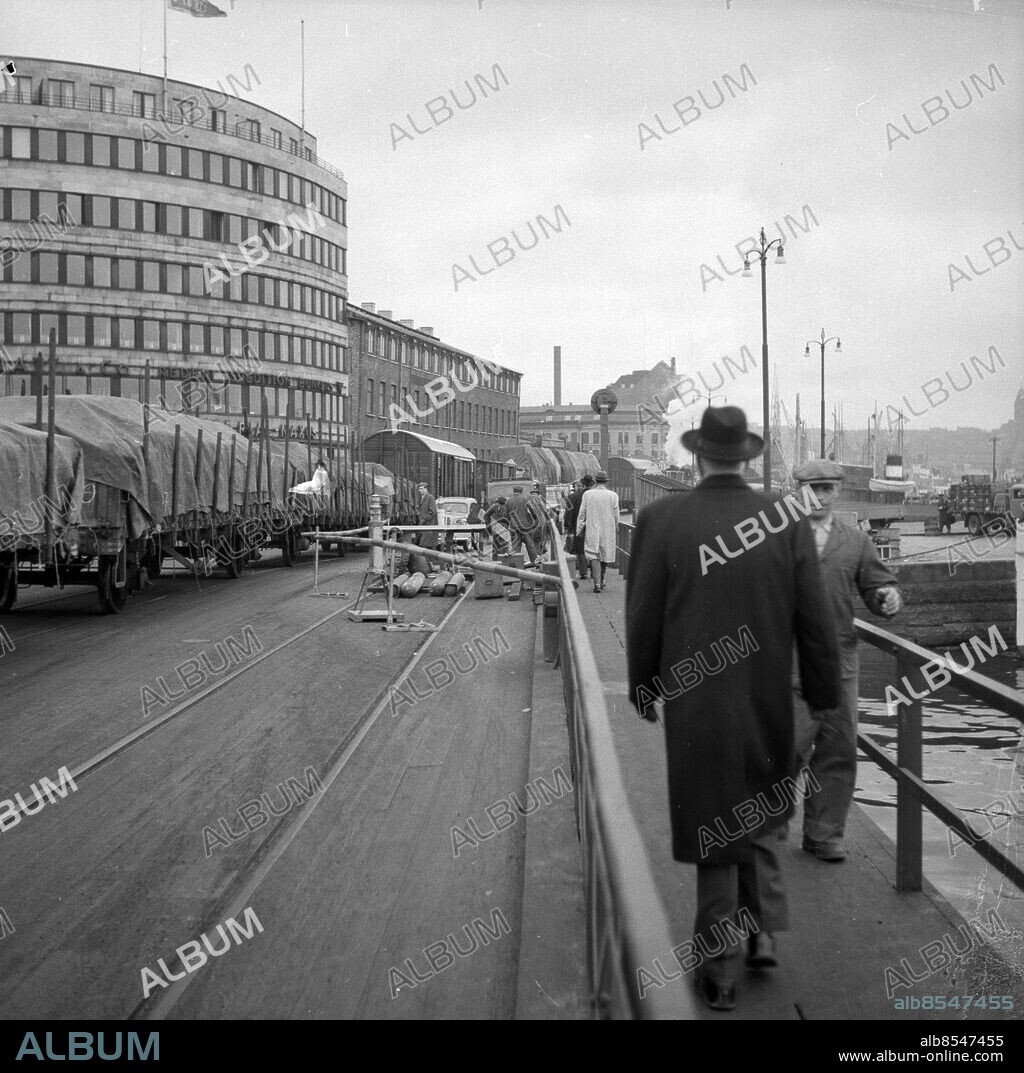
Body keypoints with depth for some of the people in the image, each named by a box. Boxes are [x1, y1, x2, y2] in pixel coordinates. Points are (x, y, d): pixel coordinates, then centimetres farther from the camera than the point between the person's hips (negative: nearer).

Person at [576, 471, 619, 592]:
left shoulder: (587, 494, -3)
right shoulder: (613, 495, -3)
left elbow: (582, 513, -1)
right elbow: (616, 515, 0)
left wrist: (580, 528, 7)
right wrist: (616, 529, 14)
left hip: (592, 529, -1)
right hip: (608, 530, 1)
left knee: (593, 555, -2)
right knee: (605, 554, 15)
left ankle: (597, 583, -17)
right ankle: (601, 581, 26)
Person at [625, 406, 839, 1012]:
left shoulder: (661, 520, -11)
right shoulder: (789, 520, -9)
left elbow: (642, 618, -5)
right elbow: (815, 621, -5)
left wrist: (644, 688, 10)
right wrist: (825, 694, 7)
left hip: (695, 704, -1)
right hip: (769, 703, 1)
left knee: (712, 823, 11)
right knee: (761, 814, 25)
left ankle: (722, 968, 17)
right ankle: (764, 932, 20)